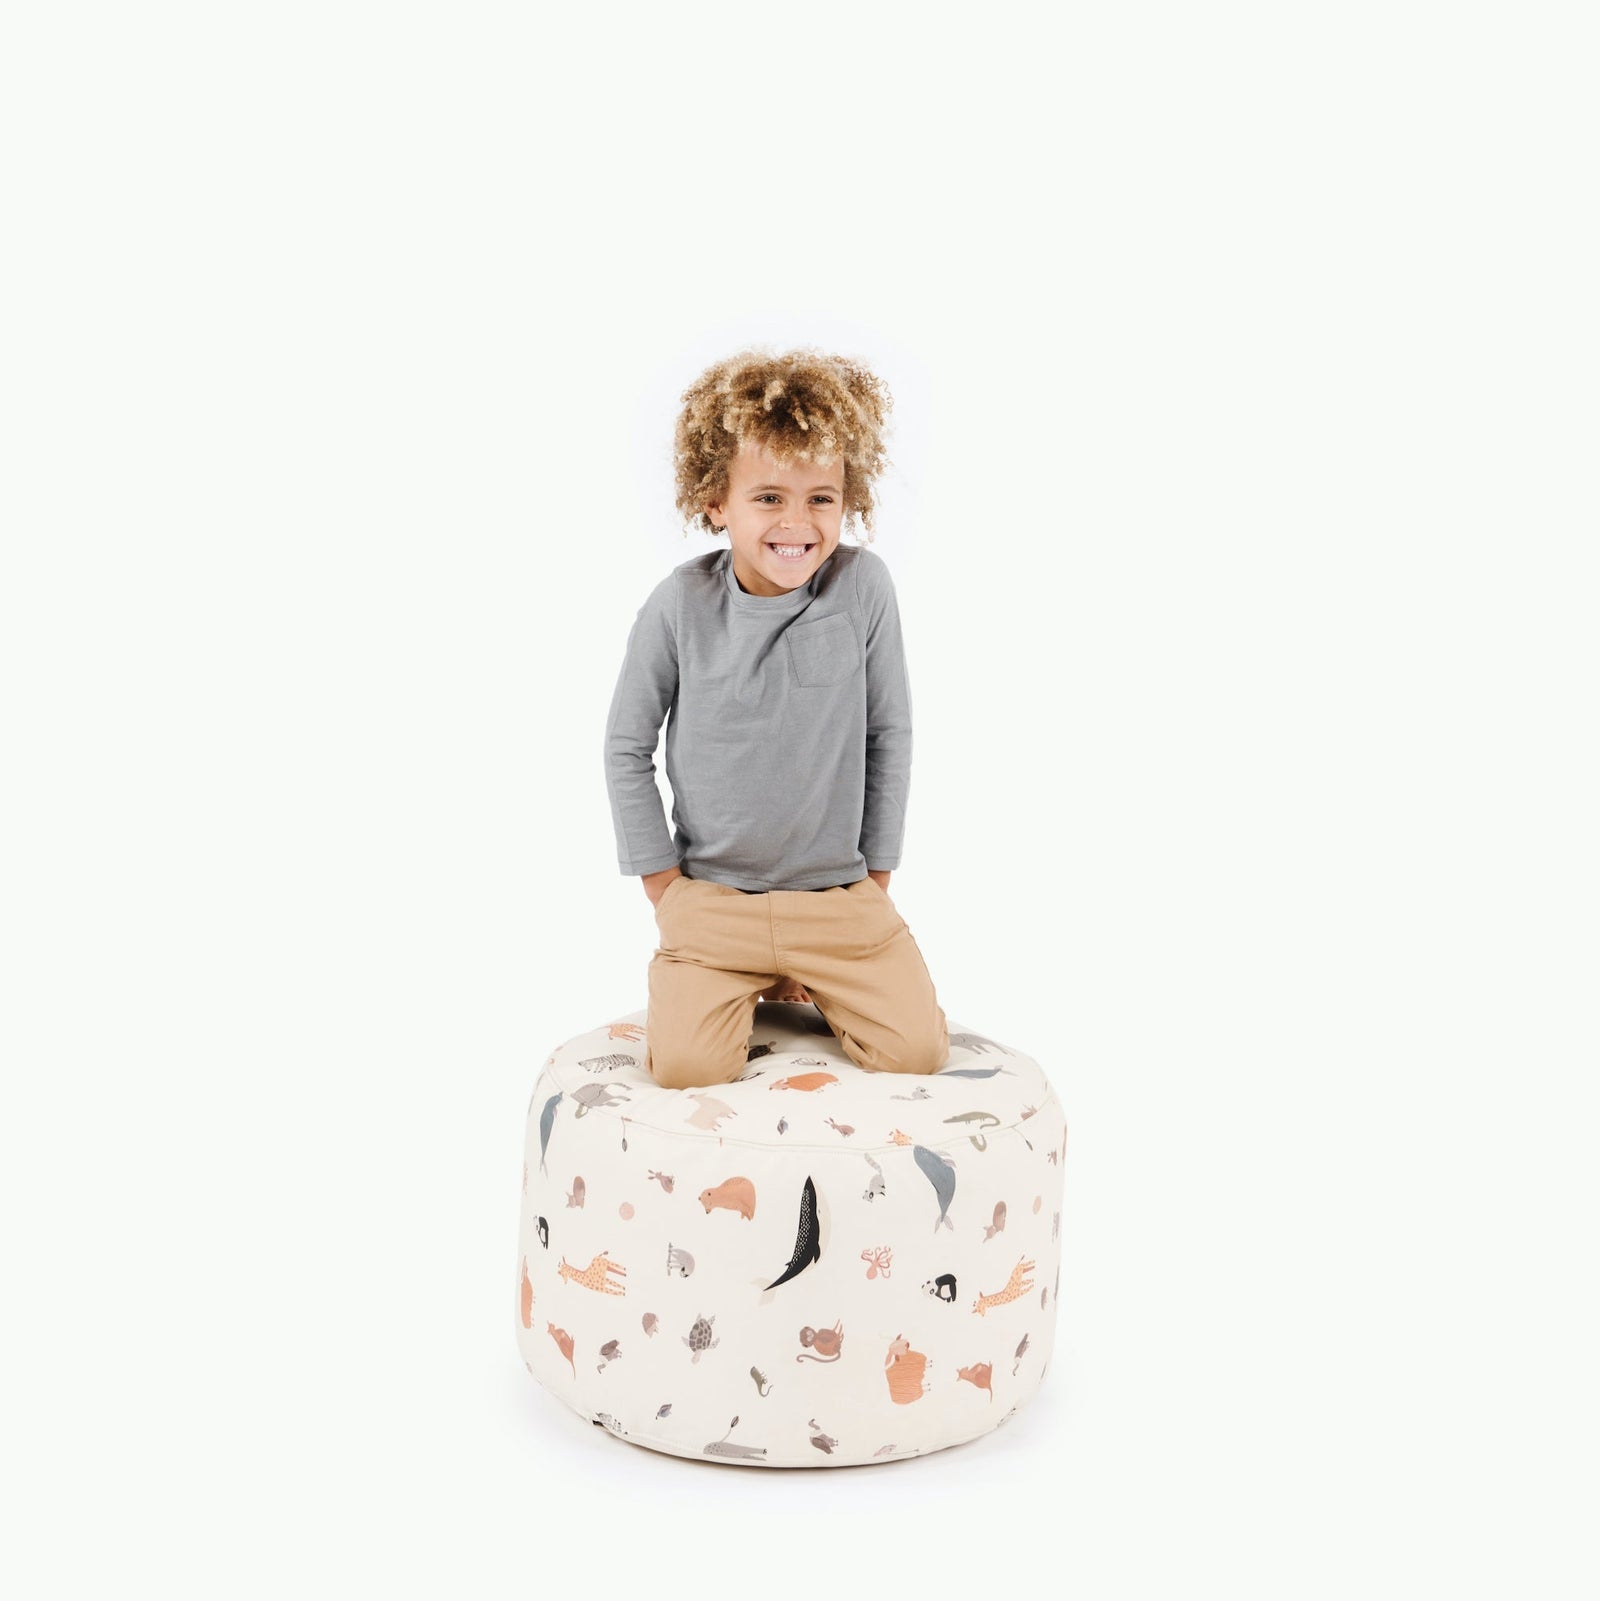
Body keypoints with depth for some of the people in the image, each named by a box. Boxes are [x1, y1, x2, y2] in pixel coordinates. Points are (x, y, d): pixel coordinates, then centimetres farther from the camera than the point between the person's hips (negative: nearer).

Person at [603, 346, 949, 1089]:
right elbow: (626, 747, 1)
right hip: (711, 896, 0)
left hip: (841, 895, 1)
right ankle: (747, 986, 18)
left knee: (917, 1050, -9)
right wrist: (665, 889, 0)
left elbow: (890, 734, 0)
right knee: (686, 1066, -14)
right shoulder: (680, 604, -11)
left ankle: (813, 989, 20)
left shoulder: (864, 586, -12)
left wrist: (875, 875, 4)